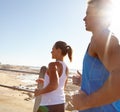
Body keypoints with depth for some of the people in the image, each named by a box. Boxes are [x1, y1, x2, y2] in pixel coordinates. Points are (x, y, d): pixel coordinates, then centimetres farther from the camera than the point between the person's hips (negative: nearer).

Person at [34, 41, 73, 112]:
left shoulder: (53, 65, -17)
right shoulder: (66, 68, 6)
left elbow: (54, 85, -28)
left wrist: (39, 92, -12)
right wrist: (44, 82, 22)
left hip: (49, 105, -8)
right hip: (60, 104, 8)